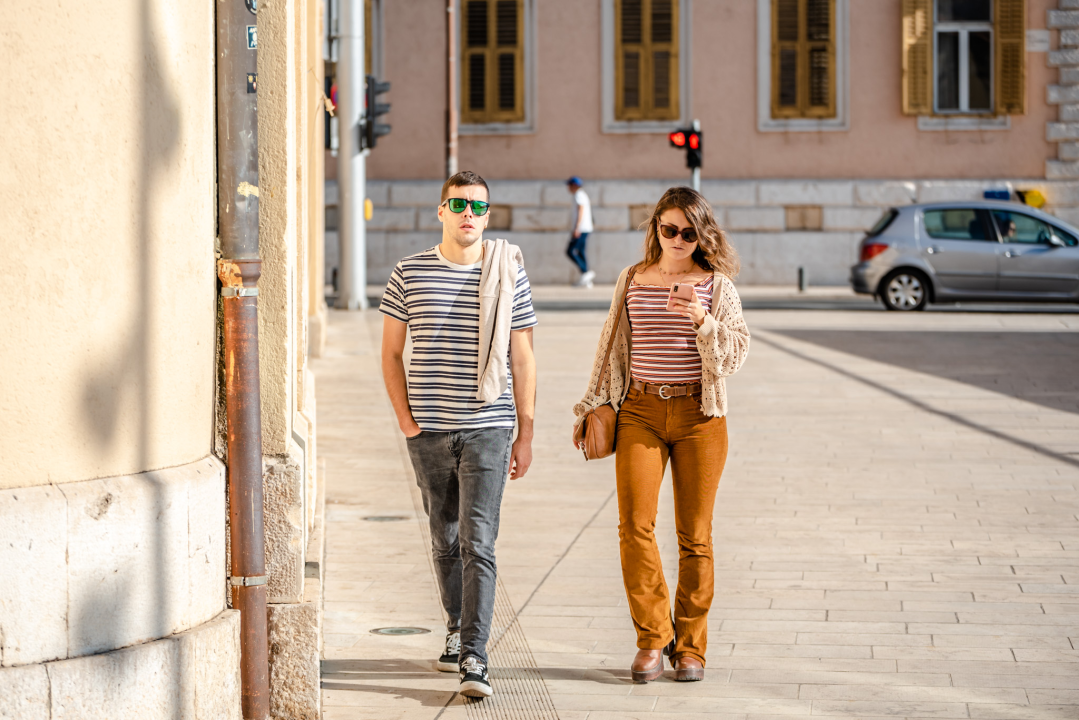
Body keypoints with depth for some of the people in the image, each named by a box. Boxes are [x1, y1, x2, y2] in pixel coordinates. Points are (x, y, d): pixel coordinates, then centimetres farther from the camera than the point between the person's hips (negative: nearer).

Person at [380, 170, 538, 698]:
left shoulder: (508, 275, 1)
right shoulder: (410, 274, 4)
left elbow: (522, 360, 5)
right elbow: (390, 352, 10)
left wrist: (525, 435, 3)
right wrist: (405, 419, 0)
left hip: (488, 428, -2)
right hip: (428, 433, 2)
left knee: (478, 544, -10)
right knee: (445, 540, 13)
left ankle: (474, 659, -13)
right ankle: (456, 630, 32)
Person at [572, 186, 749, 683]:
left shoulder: (716, 284, 3)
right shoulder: (632, 280, 10)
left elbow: (735, 354, -4)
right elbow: (612, 348, 18)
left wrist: (704, 321, -21)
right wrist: (592, 408, 17)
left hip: (699, 414, -1)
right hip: (641, 412, 1)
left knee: (695, 535, 2)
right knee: (634, 525, -10)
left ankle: (690, 646, 12)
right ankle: (652, 639, 2)